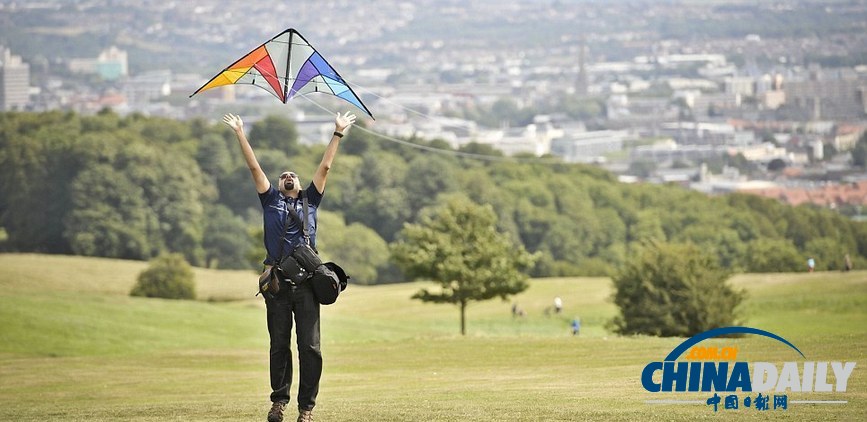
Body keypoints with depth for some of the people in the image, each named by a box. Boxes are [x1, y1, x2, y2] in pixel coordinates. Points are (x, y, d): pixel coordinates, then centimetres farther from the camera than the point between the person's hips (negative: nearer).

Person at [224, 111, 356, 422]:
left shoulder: (309, 201, 17)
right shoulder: (271, 200, 15)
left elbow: (325, 166, 17)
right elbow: (254, 167, 15)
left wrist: (338, 134, 17)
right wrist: (240, 134, 14)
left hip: (306, 281, 0)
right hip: (277, 282, 0)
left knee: (310, 347, -4)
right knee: (279, 346, 4)